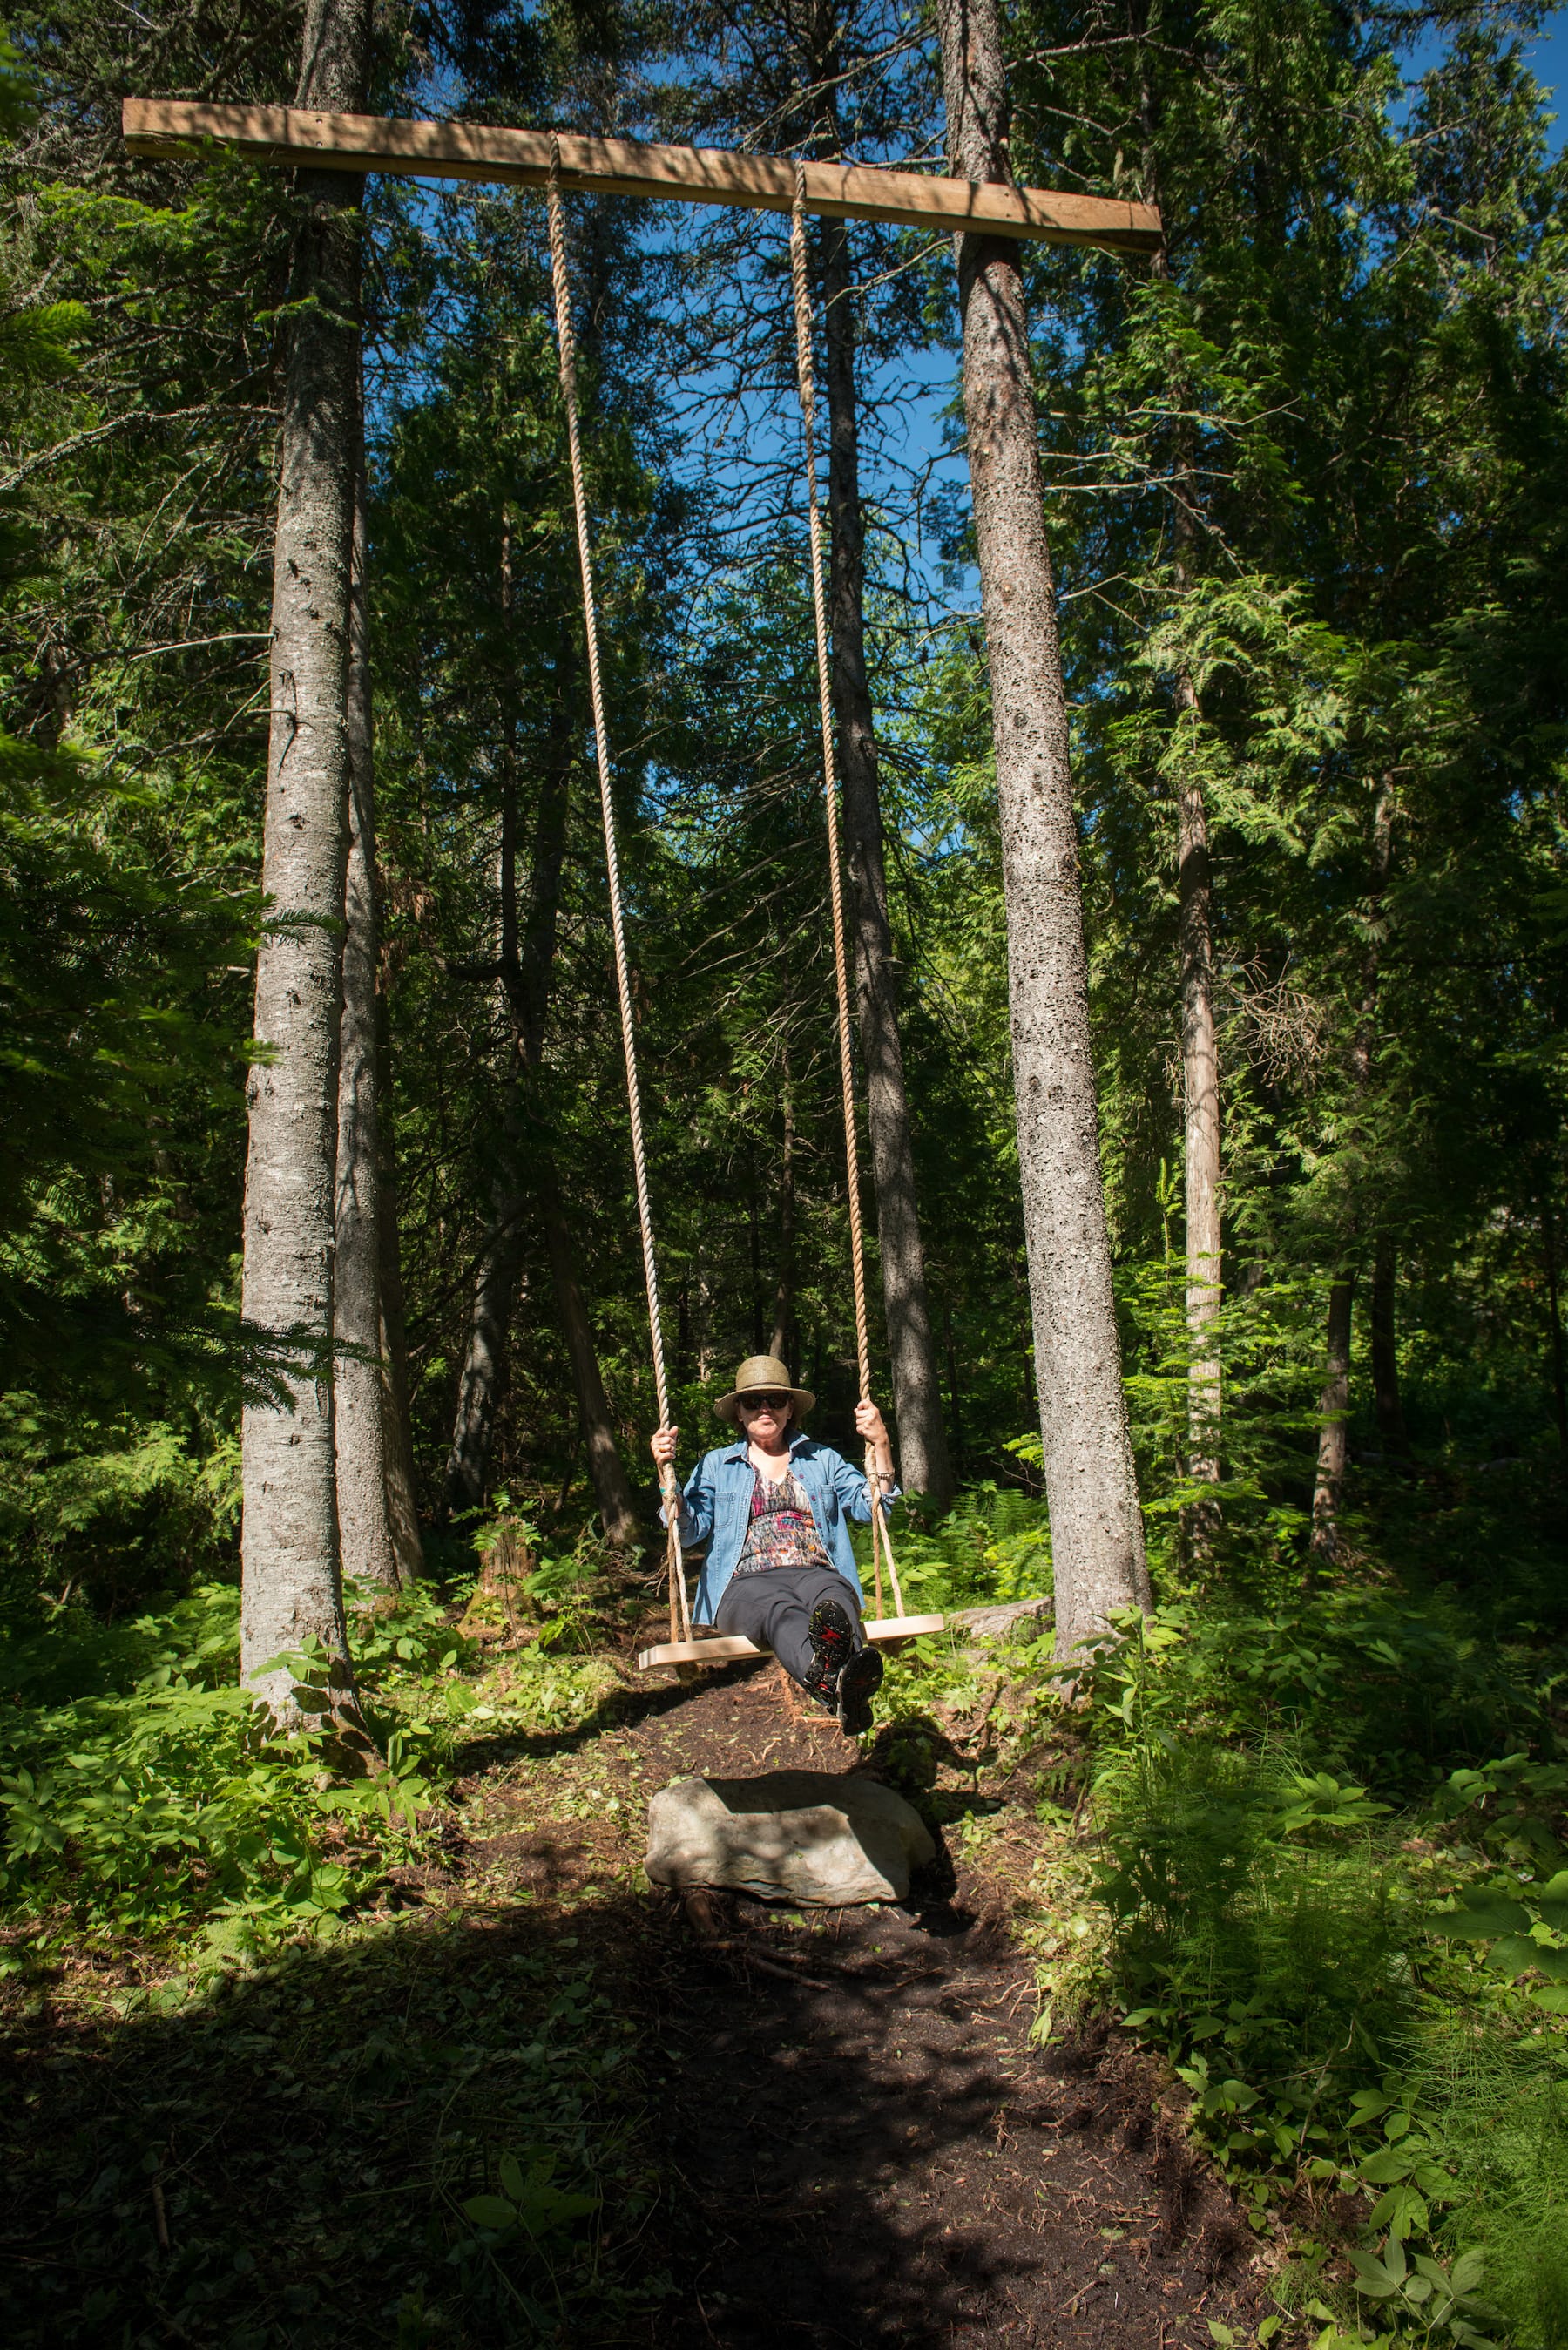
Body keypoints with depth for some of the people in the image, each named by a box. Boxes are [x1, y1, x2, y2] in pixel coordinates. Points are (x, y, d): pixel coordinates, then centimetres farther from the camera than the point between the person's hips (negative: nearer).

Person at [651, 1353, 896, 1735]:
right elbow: (688, 1531, 9)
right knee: (780, 1608, -40)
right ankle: (830, 1680, -74)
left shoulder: (823, 1460, 25)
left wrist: (881, 1446, 1)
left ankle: (851, 1679, -72)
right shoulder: (716, 1465, 23)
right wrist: (666, 1471, -5)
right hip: (746, 1585, -1)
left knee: (831, 1597, -39)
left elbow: (872, 1509, 13)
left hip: (816, 1573, 1)